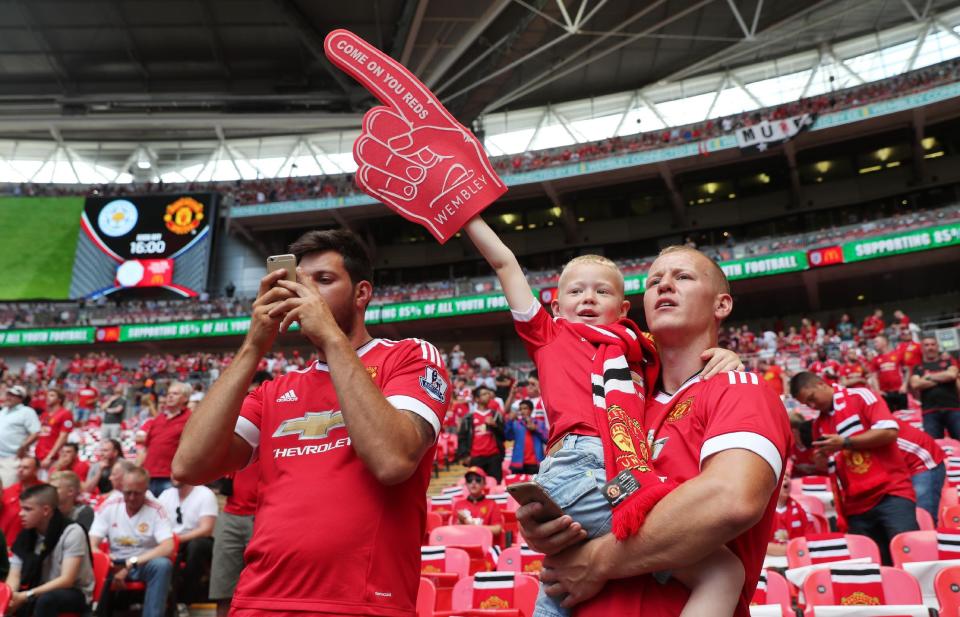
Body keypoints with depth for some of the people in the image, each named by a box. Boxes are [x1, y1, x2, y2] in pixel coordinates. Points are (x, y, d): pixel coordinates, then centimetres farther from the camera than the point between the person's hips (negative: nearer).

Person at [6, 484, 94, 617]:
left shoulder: (72, 532, -18)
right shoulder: (25, 535, -1)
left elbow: (66, 580, -22)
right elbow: (14, 575, -4)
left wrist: (26, 596, -29)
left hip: (75, 594, -6)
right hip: (41, 593, 6)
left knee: (46, 599, -35)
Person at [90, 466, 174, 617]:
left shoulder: (155, 510, -10)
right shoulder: (108, 506, -3)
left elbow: (168, 547, -19)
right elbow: (92, 545, -7)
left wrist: (132, 563, -25)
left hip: (144, 564, -2)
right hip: (115, 564, 2)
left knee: (162, 565, -35)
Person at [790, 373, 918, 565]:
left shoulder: (861, 396, -1)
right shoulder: (819, 425, 14)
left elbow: (890, 431, -13)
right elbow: (828, 467, 21)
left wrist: (845, 443, -14)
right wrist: (822, 459, -3)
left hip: (890, 492, -5)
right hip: (857, 504, 5)